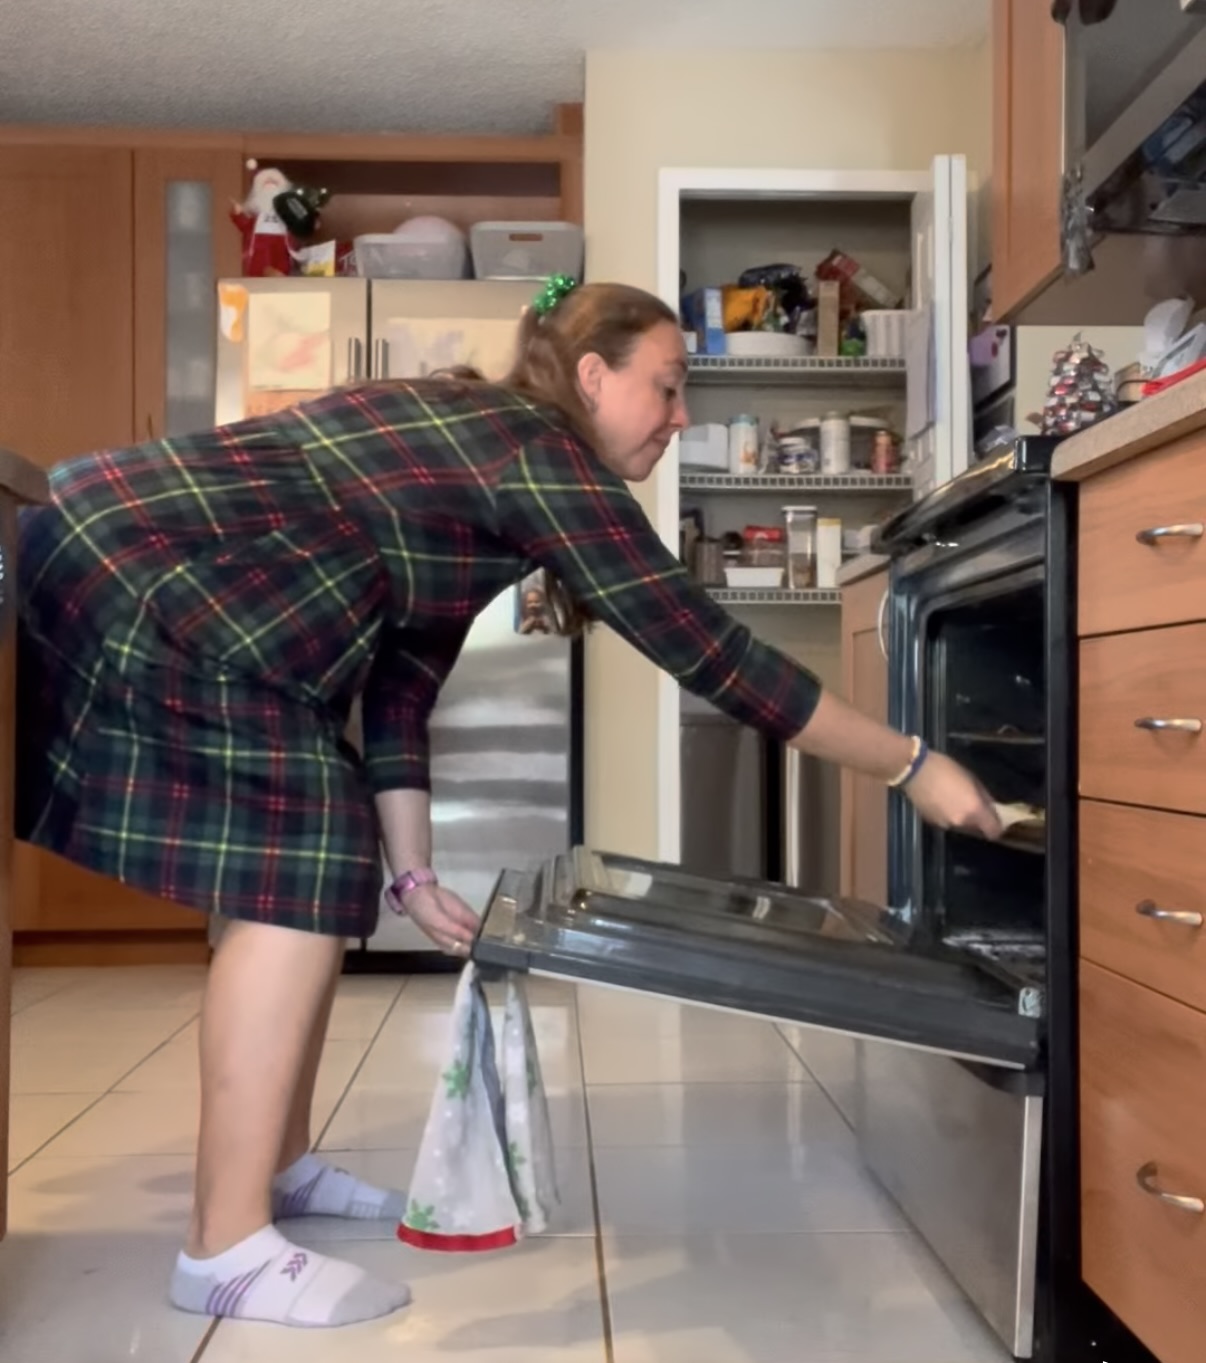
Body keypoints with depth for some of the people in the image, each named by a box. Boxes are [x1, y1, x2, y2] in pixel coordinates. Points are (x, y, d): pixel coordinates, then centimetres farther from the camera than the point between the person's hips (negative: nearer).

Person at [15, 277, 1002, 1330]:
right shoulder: (545, 463, -13)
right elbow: (711, 654, -15)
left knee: (311, 862, 12)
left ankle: (282, 1166, 25)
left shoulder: (474, 455, 15)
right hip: (149, 581, -10)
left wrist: (413, 874, 7)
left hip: (145, 566, 10)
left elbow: (404, 675, 11)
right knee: (299, 878, -10)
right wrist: (913, 767, -7)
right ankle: (229, 1249, -2)